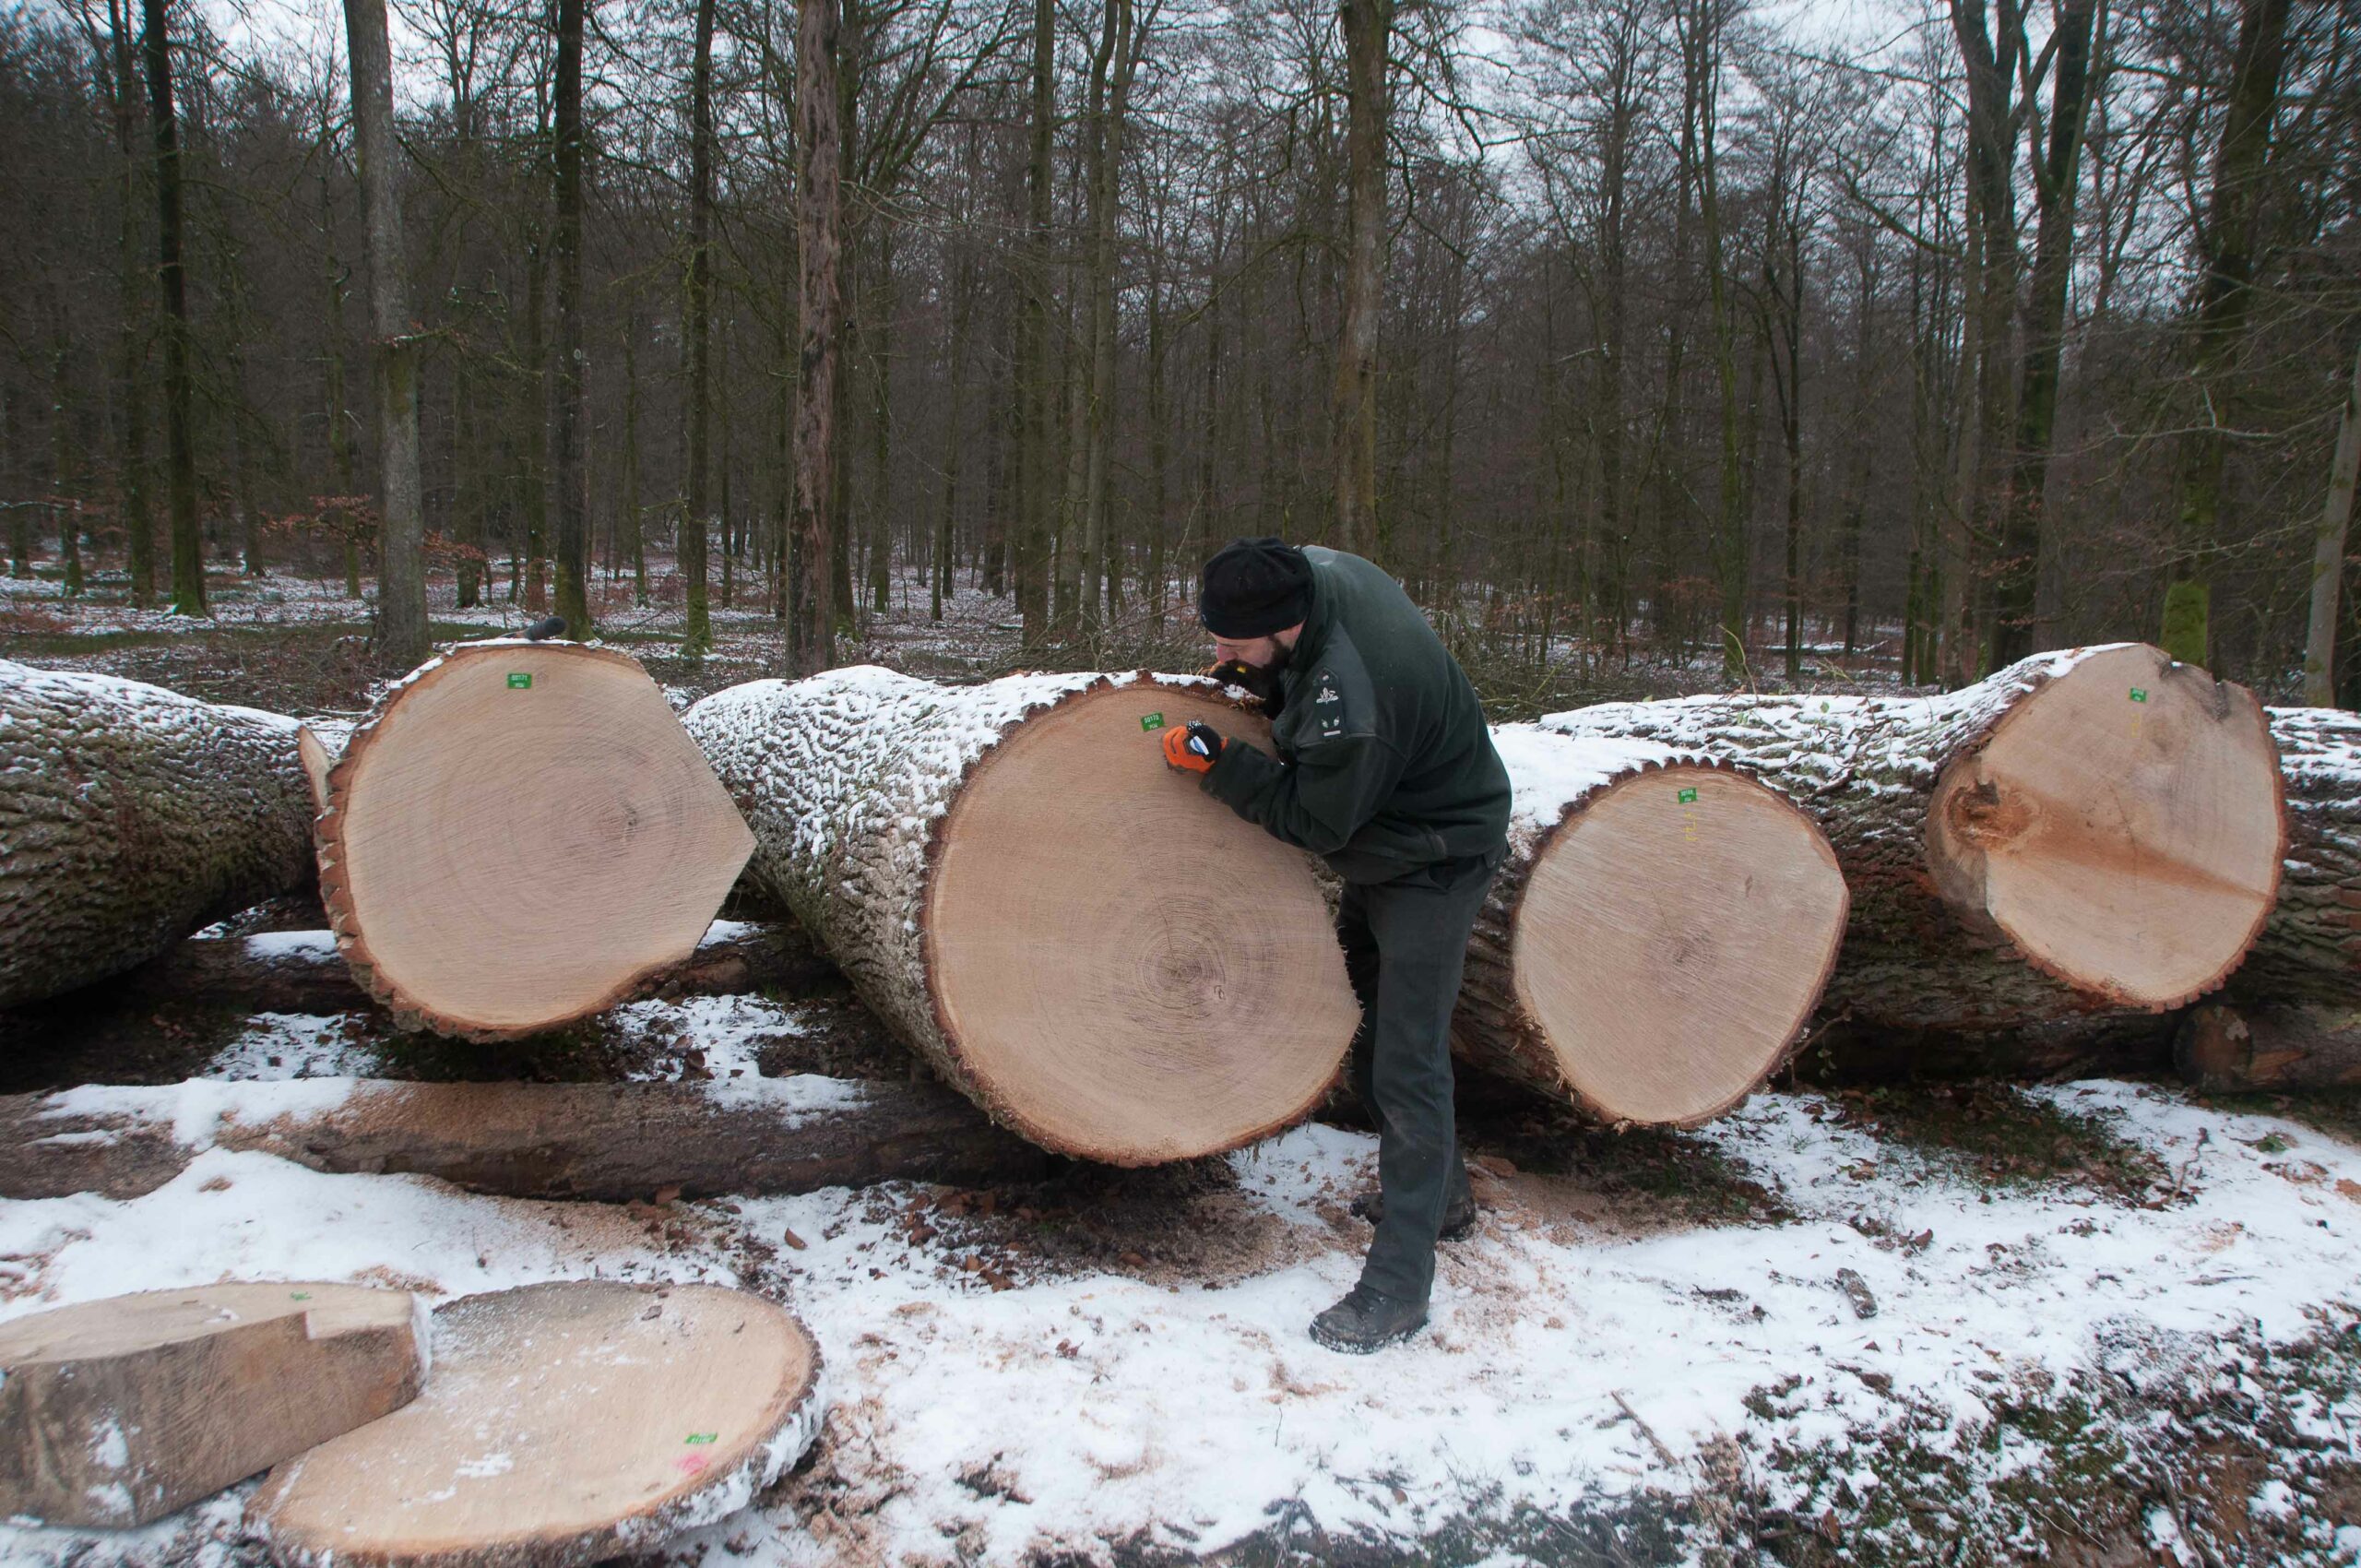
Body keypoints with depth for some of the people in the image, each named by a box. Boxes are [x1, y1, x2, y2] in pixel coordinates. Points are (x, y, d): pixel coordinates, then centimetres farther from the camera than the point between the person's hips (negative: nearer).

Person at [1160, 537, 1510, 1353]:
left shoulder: (1349, 700, -39)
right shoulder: (1316, 568, -12)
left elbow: (1315, 823, -24)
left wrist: (1216, 760, -21)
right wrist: (1257, 677, -7)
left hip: (1432, 860, -10)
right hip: (1384, 842, 10)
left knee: (1405, 1064, -9)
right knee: (1366, 1023, 19)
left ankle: (1397, 1285, -1)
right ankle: (1440, 1193, 37)